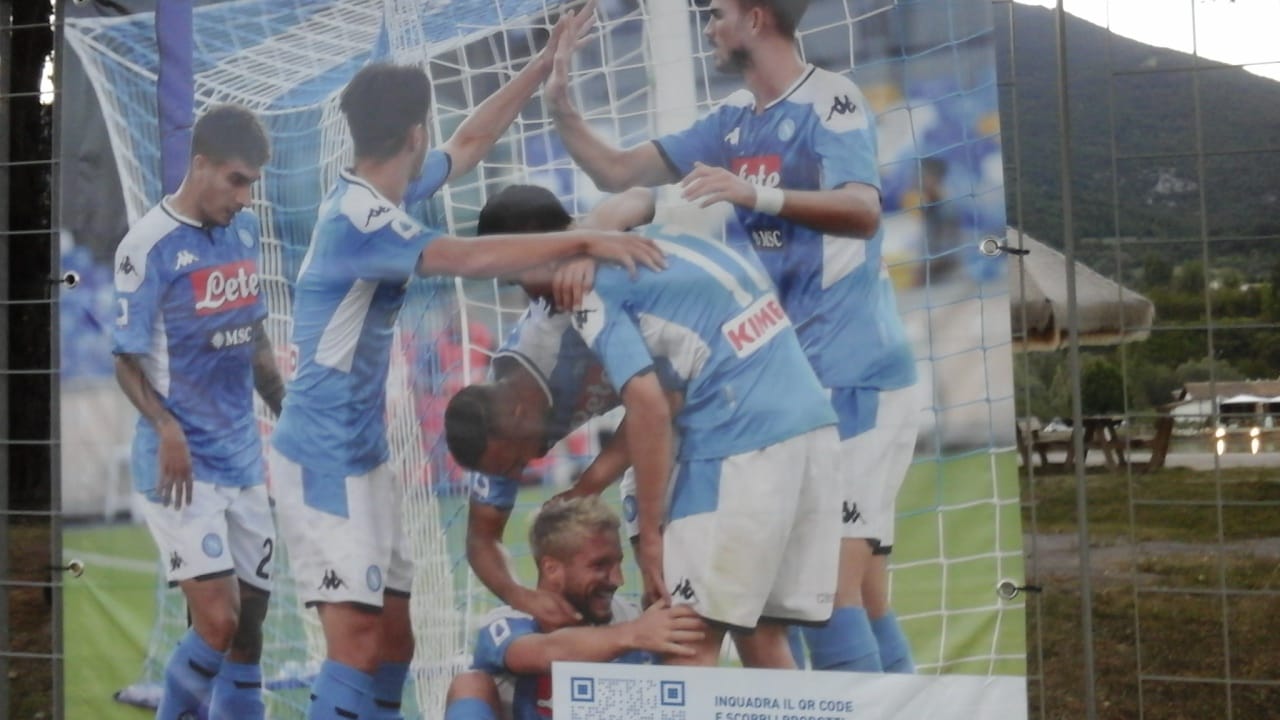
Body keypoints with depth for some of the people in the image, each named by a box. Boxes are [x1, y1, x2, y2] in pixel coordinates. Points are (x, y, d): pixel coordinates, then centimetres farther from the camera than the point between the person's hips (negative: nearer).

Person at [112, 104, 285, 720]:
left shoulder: (246, 230, 8)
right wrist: (166, 428, -23)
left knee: (249, 628, 9)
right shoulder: (149, 246, -12)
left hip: (243, 459, 6)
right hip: (180, 466, -6)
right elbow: (127, 359, -8)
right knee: (219, 624, -12)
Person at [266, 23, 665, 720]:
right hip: (323, 456, -10)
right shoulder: (357, 215, -19)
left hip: (363, 453, 10)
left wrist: (545, 62, 21)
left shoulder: (380, 195, 8)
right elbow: (472, 258, -30)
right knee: (357, 639, -14)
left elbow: (469, 143, 20)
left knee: (393, 639, 11)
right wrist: (585, 240, -28)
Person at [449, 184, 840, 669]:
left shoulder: (589, 289, -4)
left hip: (745, 443, -8)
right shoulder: (651, 240, 21)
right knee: (761, 632, 14)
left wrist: (648, 532, -6)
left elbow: (650, 407, -14)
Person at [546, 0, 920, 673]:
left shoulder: (830, 100, -10)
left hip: (855, 376, -8)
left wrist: (755, 194, -40)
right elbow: (619, 172, 14)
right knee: (859, 585, 10)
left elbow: (863, 213, -27)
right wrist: (561, 107, 0)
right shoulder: (733, 119, 14)